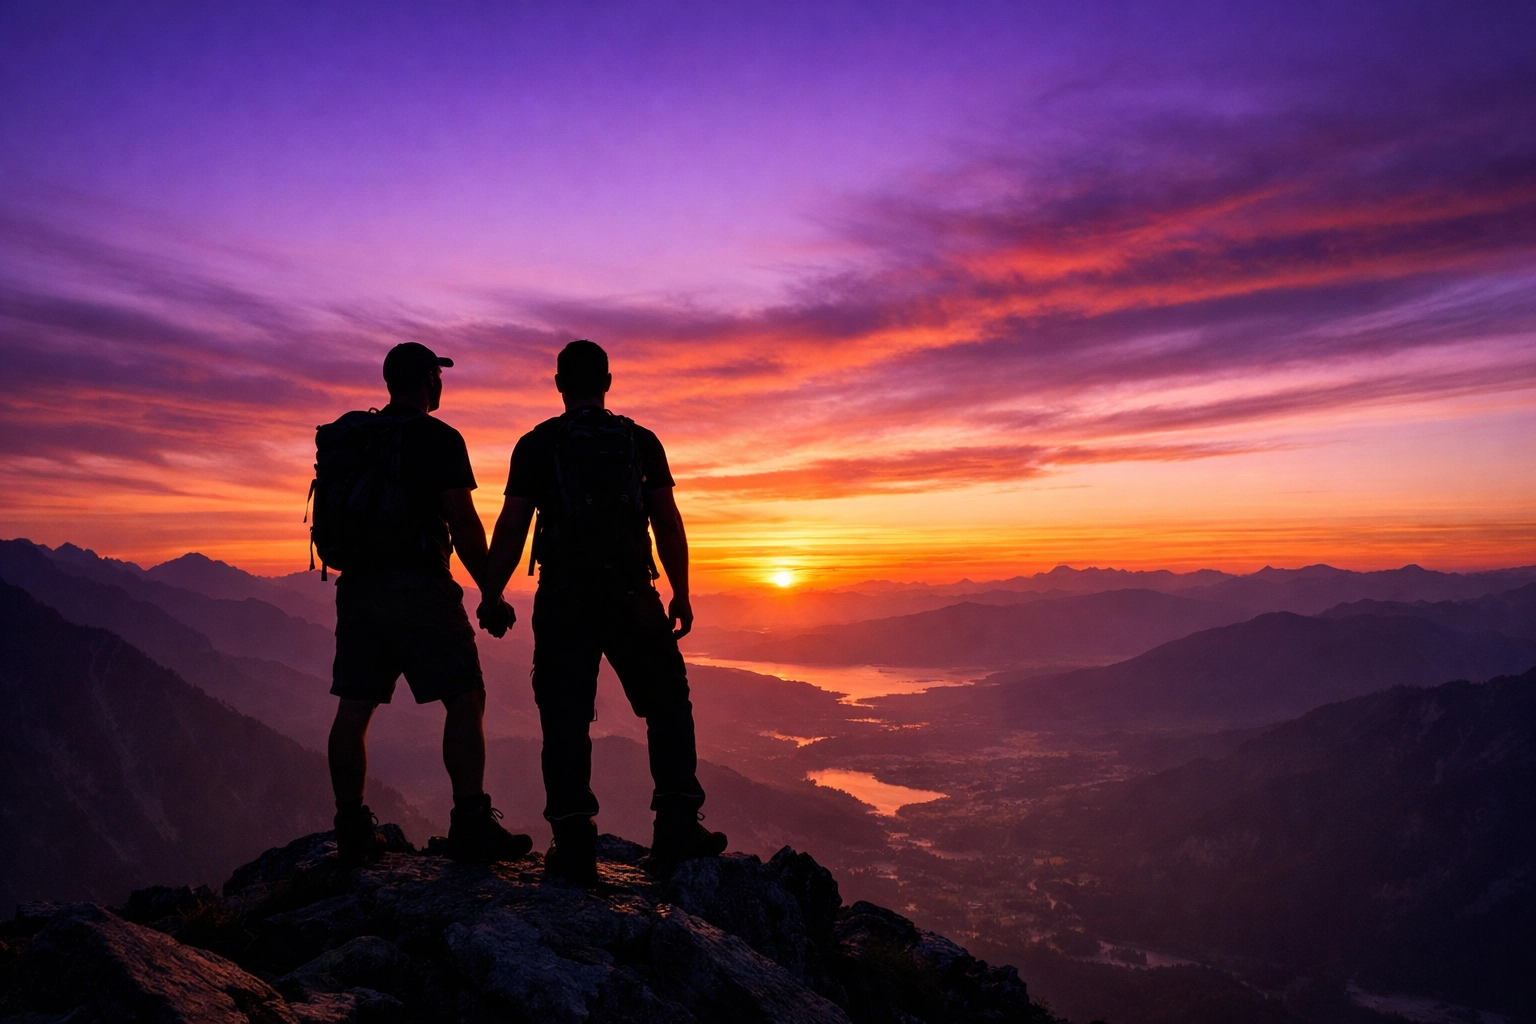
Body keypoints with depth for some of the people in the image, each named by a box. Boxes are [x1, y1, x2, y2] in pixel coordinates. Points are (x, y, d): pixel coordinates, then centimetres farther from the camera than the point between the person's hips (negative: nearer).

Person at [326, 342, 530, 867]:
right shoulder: (440, 439, -7)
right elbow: (463, 524, -12)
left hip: (357, 586, 7)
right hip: (418, 585, -7)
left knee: (354, 708, 8)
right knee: (465, 700, -2)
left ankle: (352, 829, 14)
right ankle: (471, 823, -5)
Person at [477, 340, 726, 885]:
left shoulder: (536, 445, 2)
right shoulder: (641, 441, 5)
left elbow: (511, 528, -2)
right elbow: (668, 524, 1)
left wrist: (491, 597, 6)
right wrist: (681, 594, 7)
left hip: (563, 599, 0)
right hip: (630, 596, 1)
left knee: (566, 720, 6)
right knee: (668, 707, 12)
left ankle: (574, 845, 5)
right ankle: (677, 828, 7)